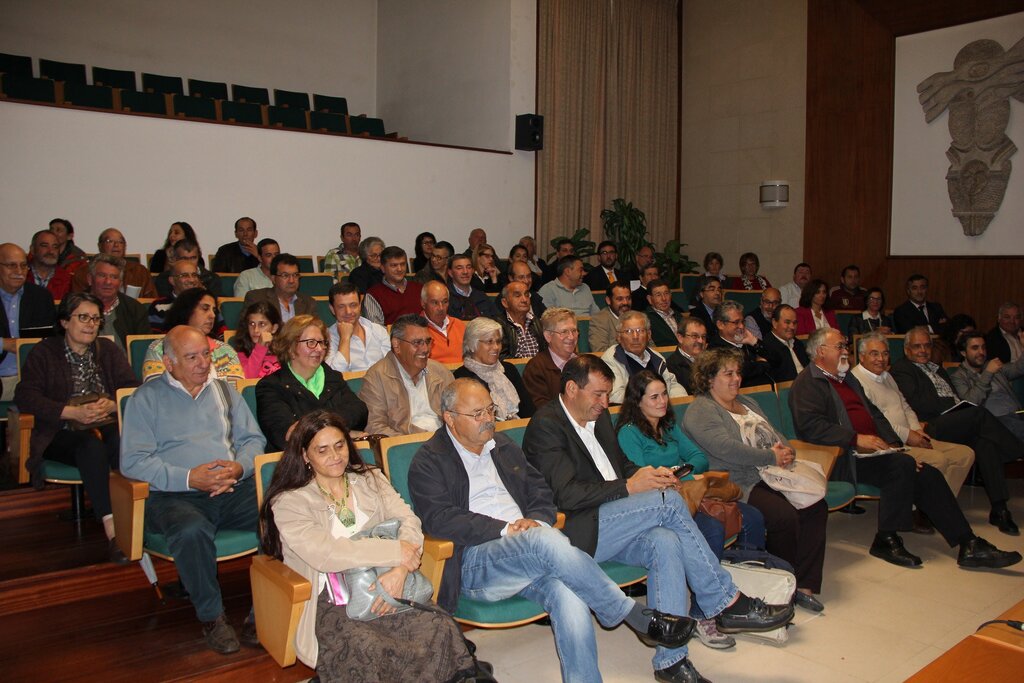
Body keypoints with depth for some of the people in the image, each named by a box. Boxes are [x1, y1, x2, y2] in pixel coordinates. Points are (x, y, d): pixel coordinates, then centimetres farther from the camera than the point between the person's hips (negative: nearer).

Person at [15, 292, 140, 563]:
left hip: (108, 426, 2)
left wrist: (112, 405, -16)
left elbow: (133, 389, 8)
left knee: (123, 443, -34)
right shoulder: (44, 352, 8)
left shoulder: (109, 350, 16)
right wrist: (73, 412, -18)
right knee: (92, 446, -36)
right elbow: (25, 397, -5)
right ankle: (112, 529, -39)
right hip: (62, 434, -2)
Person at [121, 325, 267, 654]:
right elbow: (133, 461, -3)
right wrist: (188, 478, -14)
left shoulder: (223, 390, 21)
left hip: (233, 489, 3)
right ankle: (211, 617, -13)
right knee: (192, 530, -37)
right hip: (175, 494, -3)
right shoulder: (147, 398, 8)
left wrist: (239, 467, -7)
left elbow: (253, 438, 16)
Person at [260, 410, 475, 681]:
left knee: (441, 629, -26)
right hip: (330, 603, -3)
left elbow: (408, 521, 3)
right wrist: (396, 552, -14)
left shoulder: (371, 480, 16)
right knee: (370, 650, -33)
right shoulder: (288, 502, 2)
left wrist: (399, 570, -18)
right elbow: (322, 553, -13)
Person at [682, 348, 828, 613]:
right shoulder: (700, 411, -5)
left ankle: (804, 584, -7)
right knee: (786, 515, -27)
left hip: (770, 477, 8)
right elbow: (728, 449, -19)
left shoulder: (746, 402, 24)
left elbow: (777, 436, 22)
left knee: (816, 507, -14)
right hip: (739, 486, -8)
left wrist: (786, 450, -2)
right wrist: (772, 457, -13)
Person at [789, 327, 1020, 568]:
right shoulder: (808, 383, -5)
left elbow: (875, 414, 22)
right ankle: (886, 540, -15)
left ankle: (968, 544, -5)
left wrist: (892, 444, 6)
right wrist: (856, 439, -25)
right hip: (842, 458, -8)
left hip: (870, 451, 9)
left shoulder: (847, 378, 24)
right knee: (903, 465, -27)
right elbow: (811, 426, -20)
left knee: (927, 474, -8)